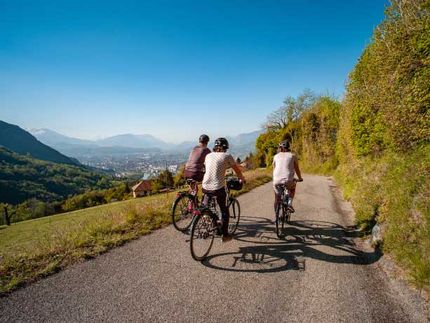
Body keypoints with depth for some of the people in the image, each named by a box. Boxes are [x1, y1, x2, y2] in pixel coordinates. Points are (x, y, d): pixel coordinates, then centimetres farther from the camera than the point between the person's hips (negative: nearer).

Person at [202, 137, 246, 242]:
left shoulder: (209, 155, 11)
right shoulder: (227, 156, 0)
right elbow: (237, 170, 8)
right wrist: (242, 179, 26)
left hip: (205, 187, 4)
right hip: (218, 188, -4)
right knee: (224, 211, 14)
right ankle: (225, 235, 18)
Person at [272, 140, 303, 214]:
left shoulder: (276, 156, 15)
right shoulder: (292, 156, 10)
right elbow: (297, 169, 14)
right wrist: (300, 178, 30)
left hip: (276, 181, 1)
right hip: (288, 181, -1)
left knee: (277, 199, 18)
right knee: (292, 188, 32)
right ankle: (289, 204, 15)